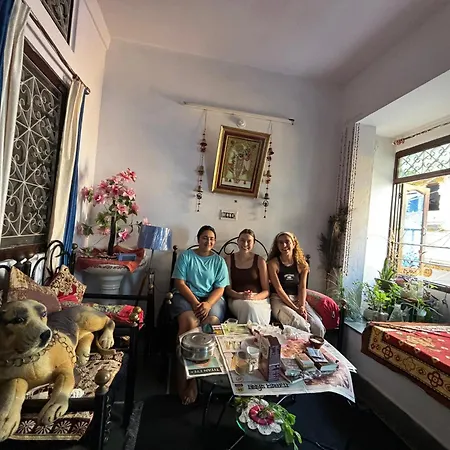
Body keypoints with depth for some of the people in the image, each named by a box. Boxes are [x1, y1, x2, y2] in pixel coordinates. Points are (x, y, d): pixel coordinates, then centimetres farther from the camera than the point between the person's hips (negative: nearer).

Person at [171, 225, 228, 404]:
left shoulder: (219, 261, 9)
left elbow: (220, 288, 2)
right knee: (189, 323, -32)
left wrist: (208, 304, -17)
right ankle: (185, 374, -20)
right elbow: (180, 283, -3)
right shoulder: (186, 256, 5)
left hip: (212, 298, 2)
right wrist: (195, 302, -16)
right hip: (186, 296, -1)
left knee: (211, 324, -30)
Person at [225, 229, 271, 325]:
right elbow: (227, 289, 3)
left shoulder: (260, 261, 6)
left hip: (259, 299, 1)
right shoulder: (228, 259, 6)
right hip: (236, 299, 0)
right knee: (249, 307, -34)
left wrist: (254, 297, -16)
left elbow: (266, 291, 4)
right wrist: (241, 296, -17)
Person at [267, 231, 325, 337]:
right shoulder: (273, 263, -8)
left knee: (319, 328, -15)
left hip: (297, 299, 4)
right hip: (279, 300, -4)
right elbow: (278, 289, -12)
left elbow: (302, 287, 0)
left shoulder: (301, 264, 4)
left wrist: (302, 306, -16)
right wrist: (295, 308, -17)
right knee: (302, 326, -27)